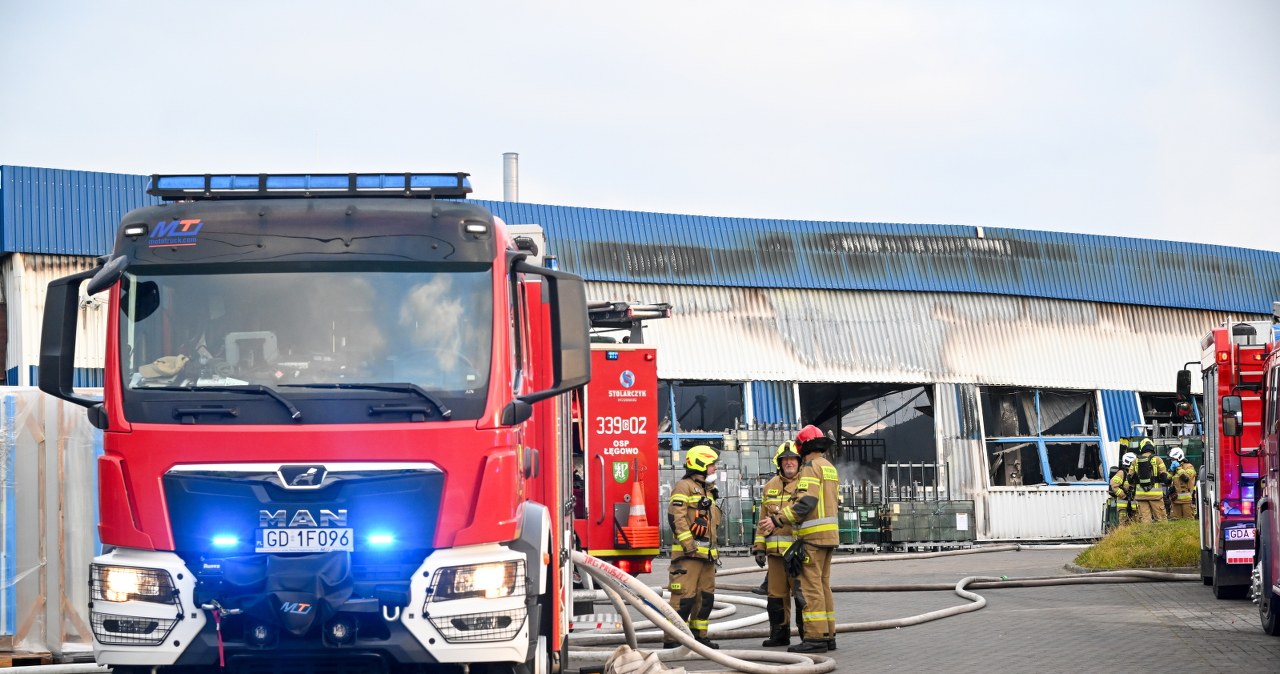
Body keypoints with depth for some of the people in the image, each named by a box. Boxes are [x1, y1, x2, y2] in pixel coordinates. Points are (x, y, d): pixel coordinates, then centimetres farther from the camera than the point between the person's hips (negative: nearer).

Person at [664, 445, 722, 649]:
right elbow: (676, 517, -17)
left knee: (705, 597, 12)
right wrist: (689, 546, -22)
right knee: (684, 596, -13)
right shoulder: (684, 487, -7)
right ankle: (672, 639, -13)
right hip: (688, 555, -10)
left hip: (707, 554, 10)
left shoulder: (707, 491, 23)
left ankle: (698, 636, 20)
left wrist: (713, 550, 24)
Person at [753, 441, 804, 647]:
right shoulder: (770, 486, 16)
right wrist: (759, 547, 12)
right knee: (776, 594, 9)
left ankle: (808, 635, -1)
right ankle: (779, 634, 17)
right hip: (775, 550, 5)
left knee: (801, 593, -6)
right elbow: (763, 519, 19)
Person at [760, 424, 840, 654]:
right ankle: (827, 635, 11)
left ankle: (815, 637, -14)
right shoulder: (830, 468, 19)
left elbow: (805, 503, -21)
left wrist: (777, 520, -22)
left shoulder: (811, 468, -11)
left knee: (811, 586, -10)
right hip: (830, 533, 10)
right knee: (823, 585, 12)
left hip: (812, 536, -10)